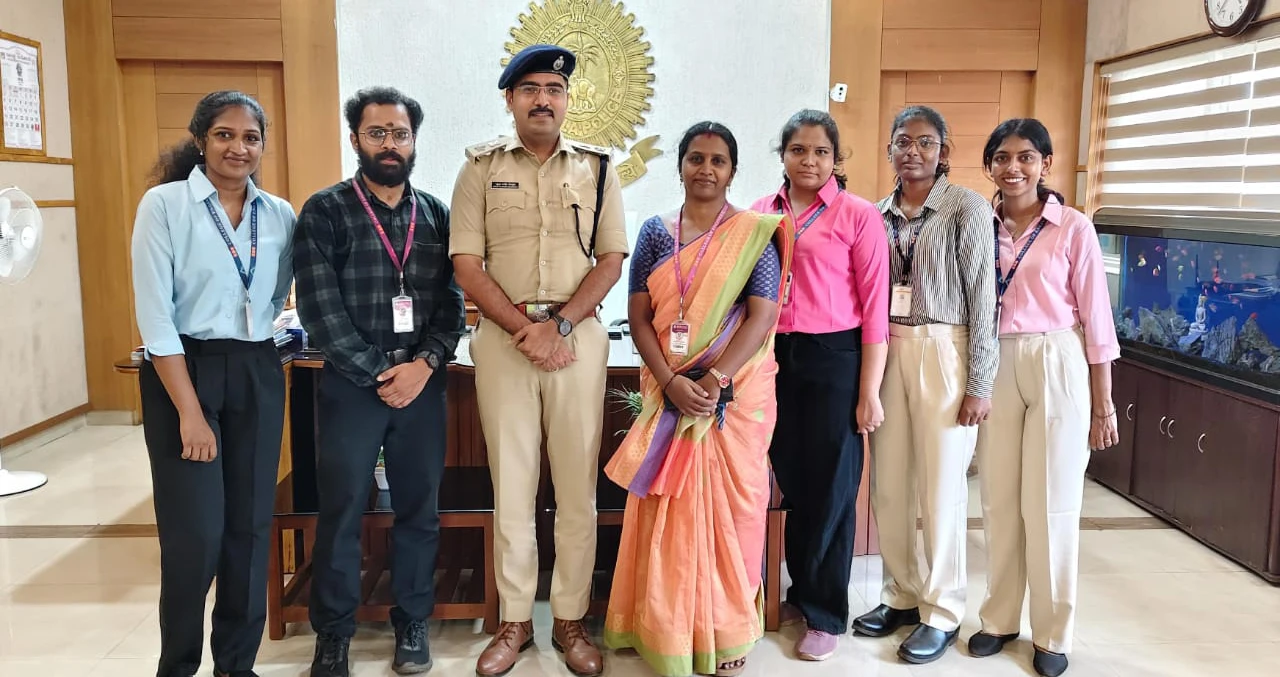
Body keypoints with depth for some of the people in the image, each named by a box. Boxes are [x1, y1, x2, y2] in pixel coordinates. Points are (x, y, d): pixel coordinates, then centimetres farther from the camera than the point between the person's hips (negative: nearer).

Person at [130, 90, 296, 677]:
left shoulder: (281, 215, 5)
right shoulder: (164, 204, -7)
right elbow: (154, 315, -11)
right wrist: (190, 413, -14)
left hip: (258, 375, 4)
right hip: (182, 371, -4)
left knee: (250, 527, 8)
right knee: (195, 534, -4)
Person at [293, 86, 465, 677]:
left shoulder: (436, 215, 8)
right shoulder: (325, 212, -2)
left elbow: (451, 301, 4)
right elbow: (320, 309, -9)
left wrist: (424, 363, -11)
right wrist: (379, 373, -11)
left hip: (423, 383, 3)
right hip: (352, 383, -2)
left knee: (418, 509, 9)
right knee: (341, 512, 5)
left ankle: (412, 624, 25)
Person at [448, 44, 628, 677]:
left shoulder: (596, 168, 8)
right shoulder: (482, 167, 6)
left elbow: (611, 260, 3)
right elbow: (467, 264, -1)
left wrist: (559, 324, -10)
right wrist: (525, 330, -10)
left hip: (578, 335, 1)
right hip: (502, 336, 0)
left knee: (578, 486, 4)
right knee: (511, 484, 5)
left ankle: (570, 619, 17)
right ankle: (515, 621, 18)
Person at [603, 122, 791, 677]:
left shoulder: (754, 234, 0)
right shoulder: (655, 232, 7)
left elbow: (762, 316, -9)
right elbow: (638, 317, 1)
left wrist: (715, 381, -20)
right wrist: (672, 383, -13)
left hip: (736, 394, -2)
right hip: (669, 394, 2)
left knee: (729, 508, 5)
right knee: (668, 512, 6)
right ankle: (668, 630, 20)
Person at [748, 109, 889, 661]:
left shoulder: (858, 216, -4)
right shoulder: (760, 213, 7)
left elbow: (874, 307, -5)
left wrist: (869, 391, -8)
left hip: (834, 360, -3)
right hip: (774, 359, 4)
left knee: (830, 490, 5)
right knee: (790, 482, 11)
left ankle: (826, 614, 21)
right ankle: (800, 594, 30)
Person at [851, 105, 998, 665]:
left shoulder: (967, 208, -4)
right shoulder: (880, 214, 10)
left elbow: (983, 297, -7)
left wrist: (979, 383, -10)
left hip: (943, 353, -5)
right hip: (887, 352, 5)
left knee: (941, 488, 1)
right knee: (887, 486, 9)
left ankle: (942, 612, 16)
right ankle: (901, 594, 27)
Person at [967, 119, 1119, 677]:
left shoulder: (1073, 228, -5)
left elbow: (1095, 318, -3)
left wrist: (1103, 405, -3)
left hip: (1057, 367, -3)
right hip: (994, 369, 3)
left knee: (1050, 504, 4)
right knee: (998, 500, 10)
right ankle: (999, 618, 25)